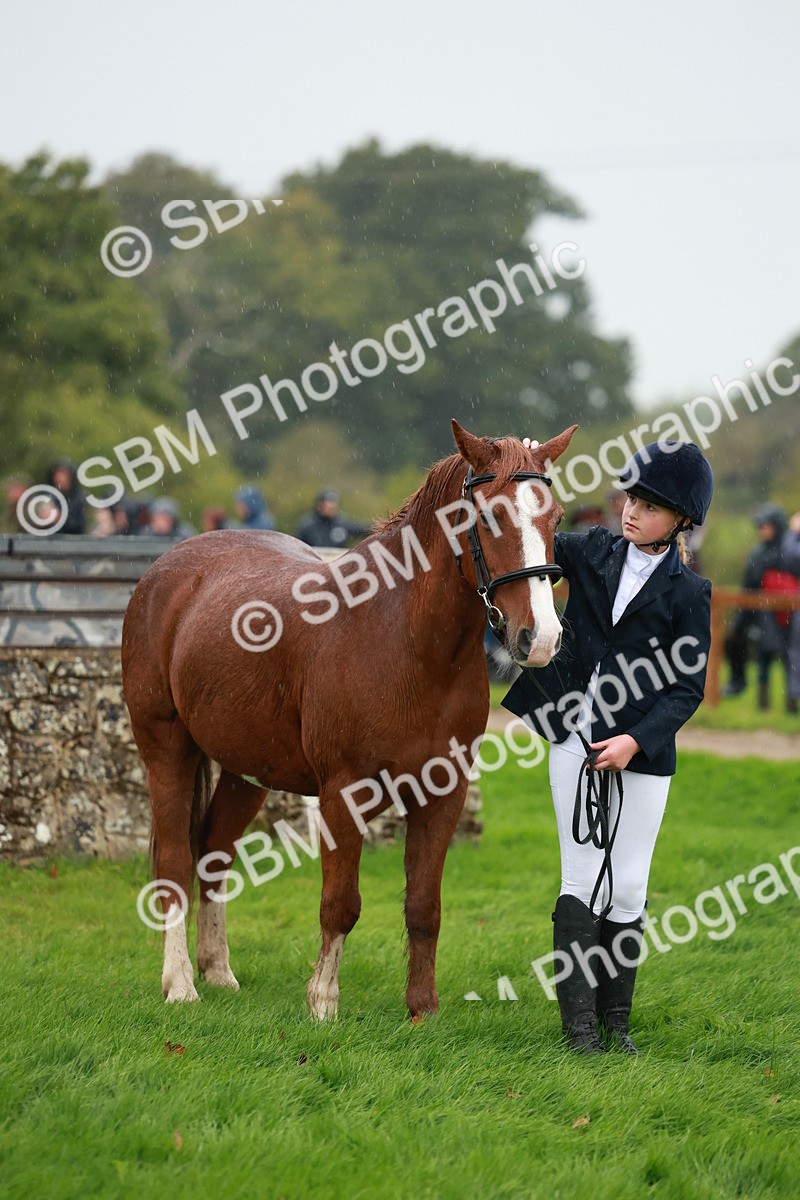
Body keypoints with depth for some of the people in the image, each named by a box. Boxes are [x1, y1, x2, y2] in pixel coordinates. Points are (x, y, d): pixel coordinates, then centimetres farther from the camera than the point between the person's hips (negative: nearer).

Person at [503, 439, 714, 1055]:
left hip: (641, 755, -2)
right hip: (576, 742, 2)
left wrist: (635, 740, -18)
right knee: (581, 881, 2)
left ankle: (615, 1021, 16)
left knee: (628, 889, 4)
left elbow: (687, 689, -6)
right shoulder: (594, 553, 5)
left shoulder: (688, 593, -4)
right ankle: (578, 1021, 5)